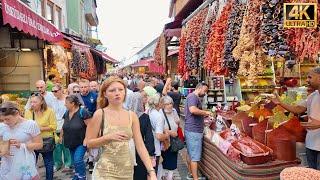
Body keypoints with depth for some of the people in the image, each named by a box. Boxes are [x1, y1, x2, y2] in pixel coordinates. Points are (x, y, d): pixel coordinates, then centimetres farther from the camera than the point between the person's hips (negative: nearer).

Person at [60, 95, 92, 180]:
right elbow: (64, 126, 19)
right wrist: (61, 136, 19)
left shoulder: (83, 112, -19)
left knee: (78, 159, -17)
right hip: (71, 143, 7)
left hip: (81, 142, -7)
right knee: (74, 161, 16)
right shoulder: (66, 113, 5)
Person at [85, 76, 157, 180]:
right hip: (106, 171, -3)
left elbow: (140, 146, -2)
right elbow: (89, 143, -4)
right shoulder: (100, 114, -9)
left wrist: (151, 171, -8)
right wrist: (108, 137, -20)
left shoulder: (132, 116, -1)